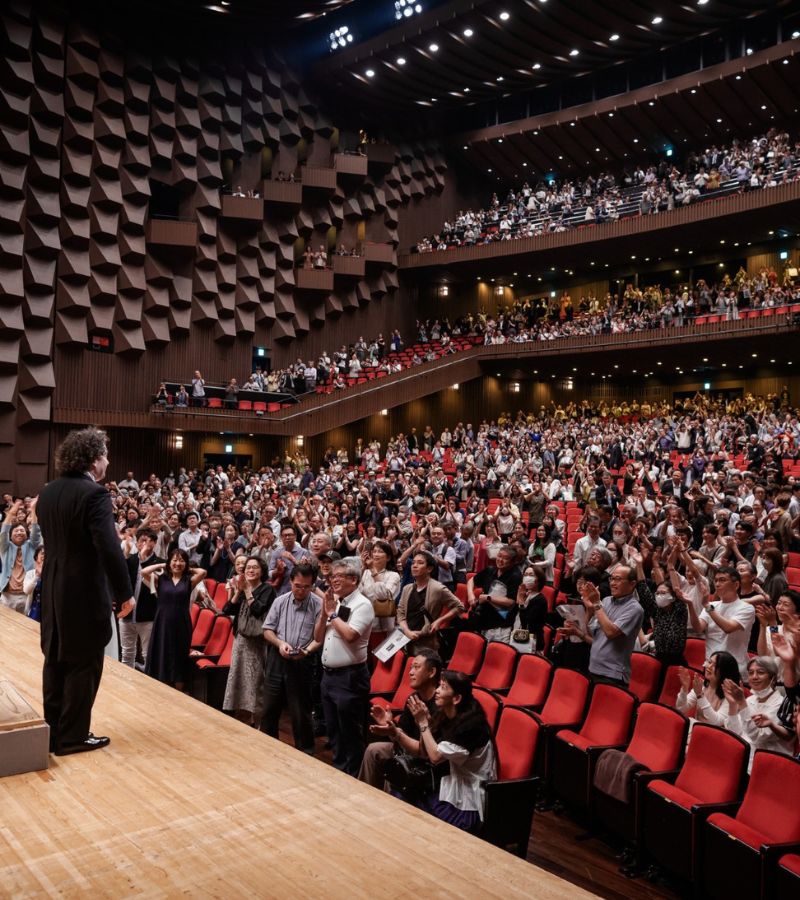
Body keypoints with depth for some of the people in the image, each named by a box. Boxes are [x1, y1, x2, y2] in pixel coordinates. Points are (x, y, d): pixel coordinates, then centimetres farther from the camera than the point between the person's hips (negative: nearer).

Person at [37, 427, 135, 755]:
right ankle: (72, 736, 13)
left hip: (53, 590, 8)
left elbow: (51, 539, 14)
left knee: (55, 661, 17)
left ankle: (52, 730, 27)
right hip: (85, 593, -8)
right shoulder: (94, 494, -19)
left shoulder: (48, 492, 6)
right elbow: (110, 549, -24)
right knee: (84, 664, 4)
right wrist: (125, 592, -16)